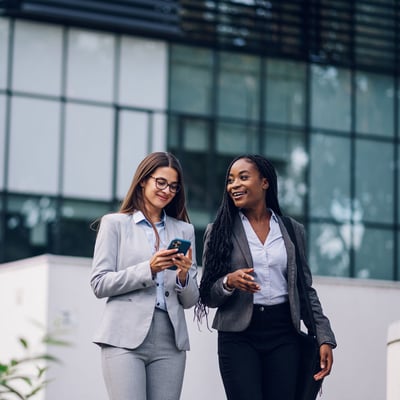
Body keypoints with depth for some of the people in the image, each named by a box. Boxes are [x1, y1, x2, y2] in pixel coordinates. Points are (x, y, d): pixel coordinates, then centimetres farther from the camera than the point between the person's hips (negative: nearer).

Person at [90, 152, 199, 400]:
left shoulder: (184, 230, 16)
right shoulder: (115, 224, 8)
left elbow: (190, 300, 15)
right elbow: (99, 284, 0)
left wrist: (184, 276, -7)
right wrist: (148, 269, -11)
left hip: (171, 341, 3)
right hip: (126, 339, -3)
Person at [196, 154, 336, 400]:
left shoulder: (293, 230, 10)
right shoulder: (219, 231, 5)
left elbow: (306, 290, 13)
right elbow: (207, 296, 4)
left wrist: (324, 338, 4)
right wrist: (228, 282, -17)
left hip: (284, 335, 2)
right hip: (238, 336, -2)